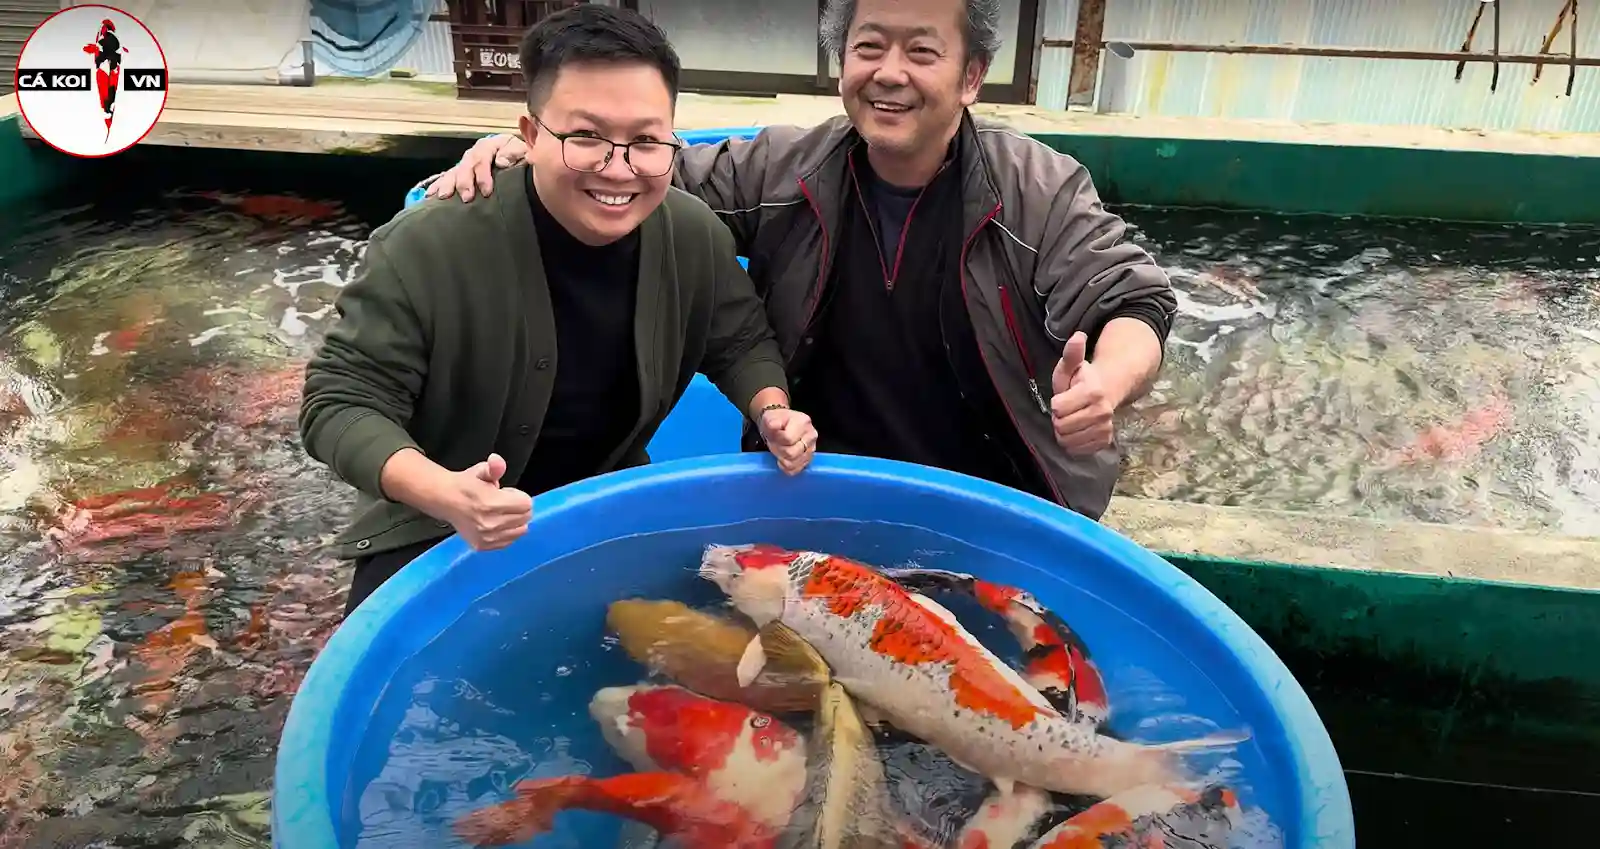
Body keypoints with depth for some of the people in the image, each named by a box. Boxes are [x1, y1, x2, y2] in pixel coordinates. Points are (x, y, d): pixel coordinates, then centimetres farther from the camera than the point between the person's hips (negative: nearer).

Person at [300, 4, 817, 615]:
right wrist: (445, 495, -40)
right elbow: (342, 402, -21)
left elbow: (741, 342, 4)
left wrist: (772, 412, -17)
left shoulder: (694, 236, -13)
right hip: (443, 533, -3)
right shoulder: (426, 248, -26)